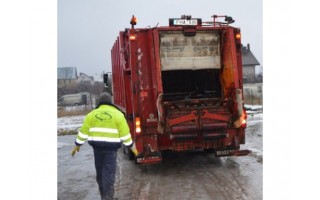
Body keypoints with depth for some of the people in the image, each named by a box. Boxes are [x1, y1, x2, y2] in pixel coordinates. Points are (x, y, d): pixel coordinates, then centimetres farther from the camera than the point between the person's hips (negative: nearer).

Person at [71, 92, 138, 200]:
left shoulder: (92, 114, 5)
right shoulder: (117, 114, -3)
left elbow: (84, 131, 4)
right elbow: (124, 132, -4)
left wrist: (78, 145, 13)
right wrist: (132, 146, 5)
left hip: (97, 145, 3)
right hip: (111, 147, -3)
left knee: (100, 171, 17)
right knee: (109, 172, -1)